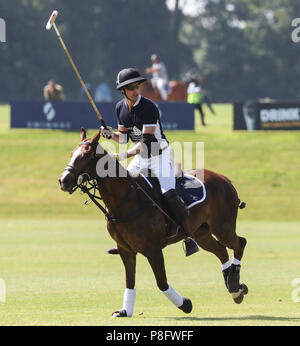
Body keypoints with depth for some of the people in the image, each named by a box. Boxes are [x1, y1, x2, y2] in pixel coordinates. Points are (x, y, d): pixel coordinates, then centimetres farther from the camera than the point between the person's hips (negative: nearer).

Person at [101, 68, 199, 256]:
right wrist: (111, 135, -10)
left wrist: (125, 155, -36)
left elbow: (147, 141, -28)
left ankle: (190, 238, -18)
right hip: (141, 157, 7)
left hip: (161, 155, -7)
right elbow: (124, 137, 11)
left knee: (169, 194, -25)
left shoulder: (149, 108, -23)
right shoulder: (121, 108, 0)